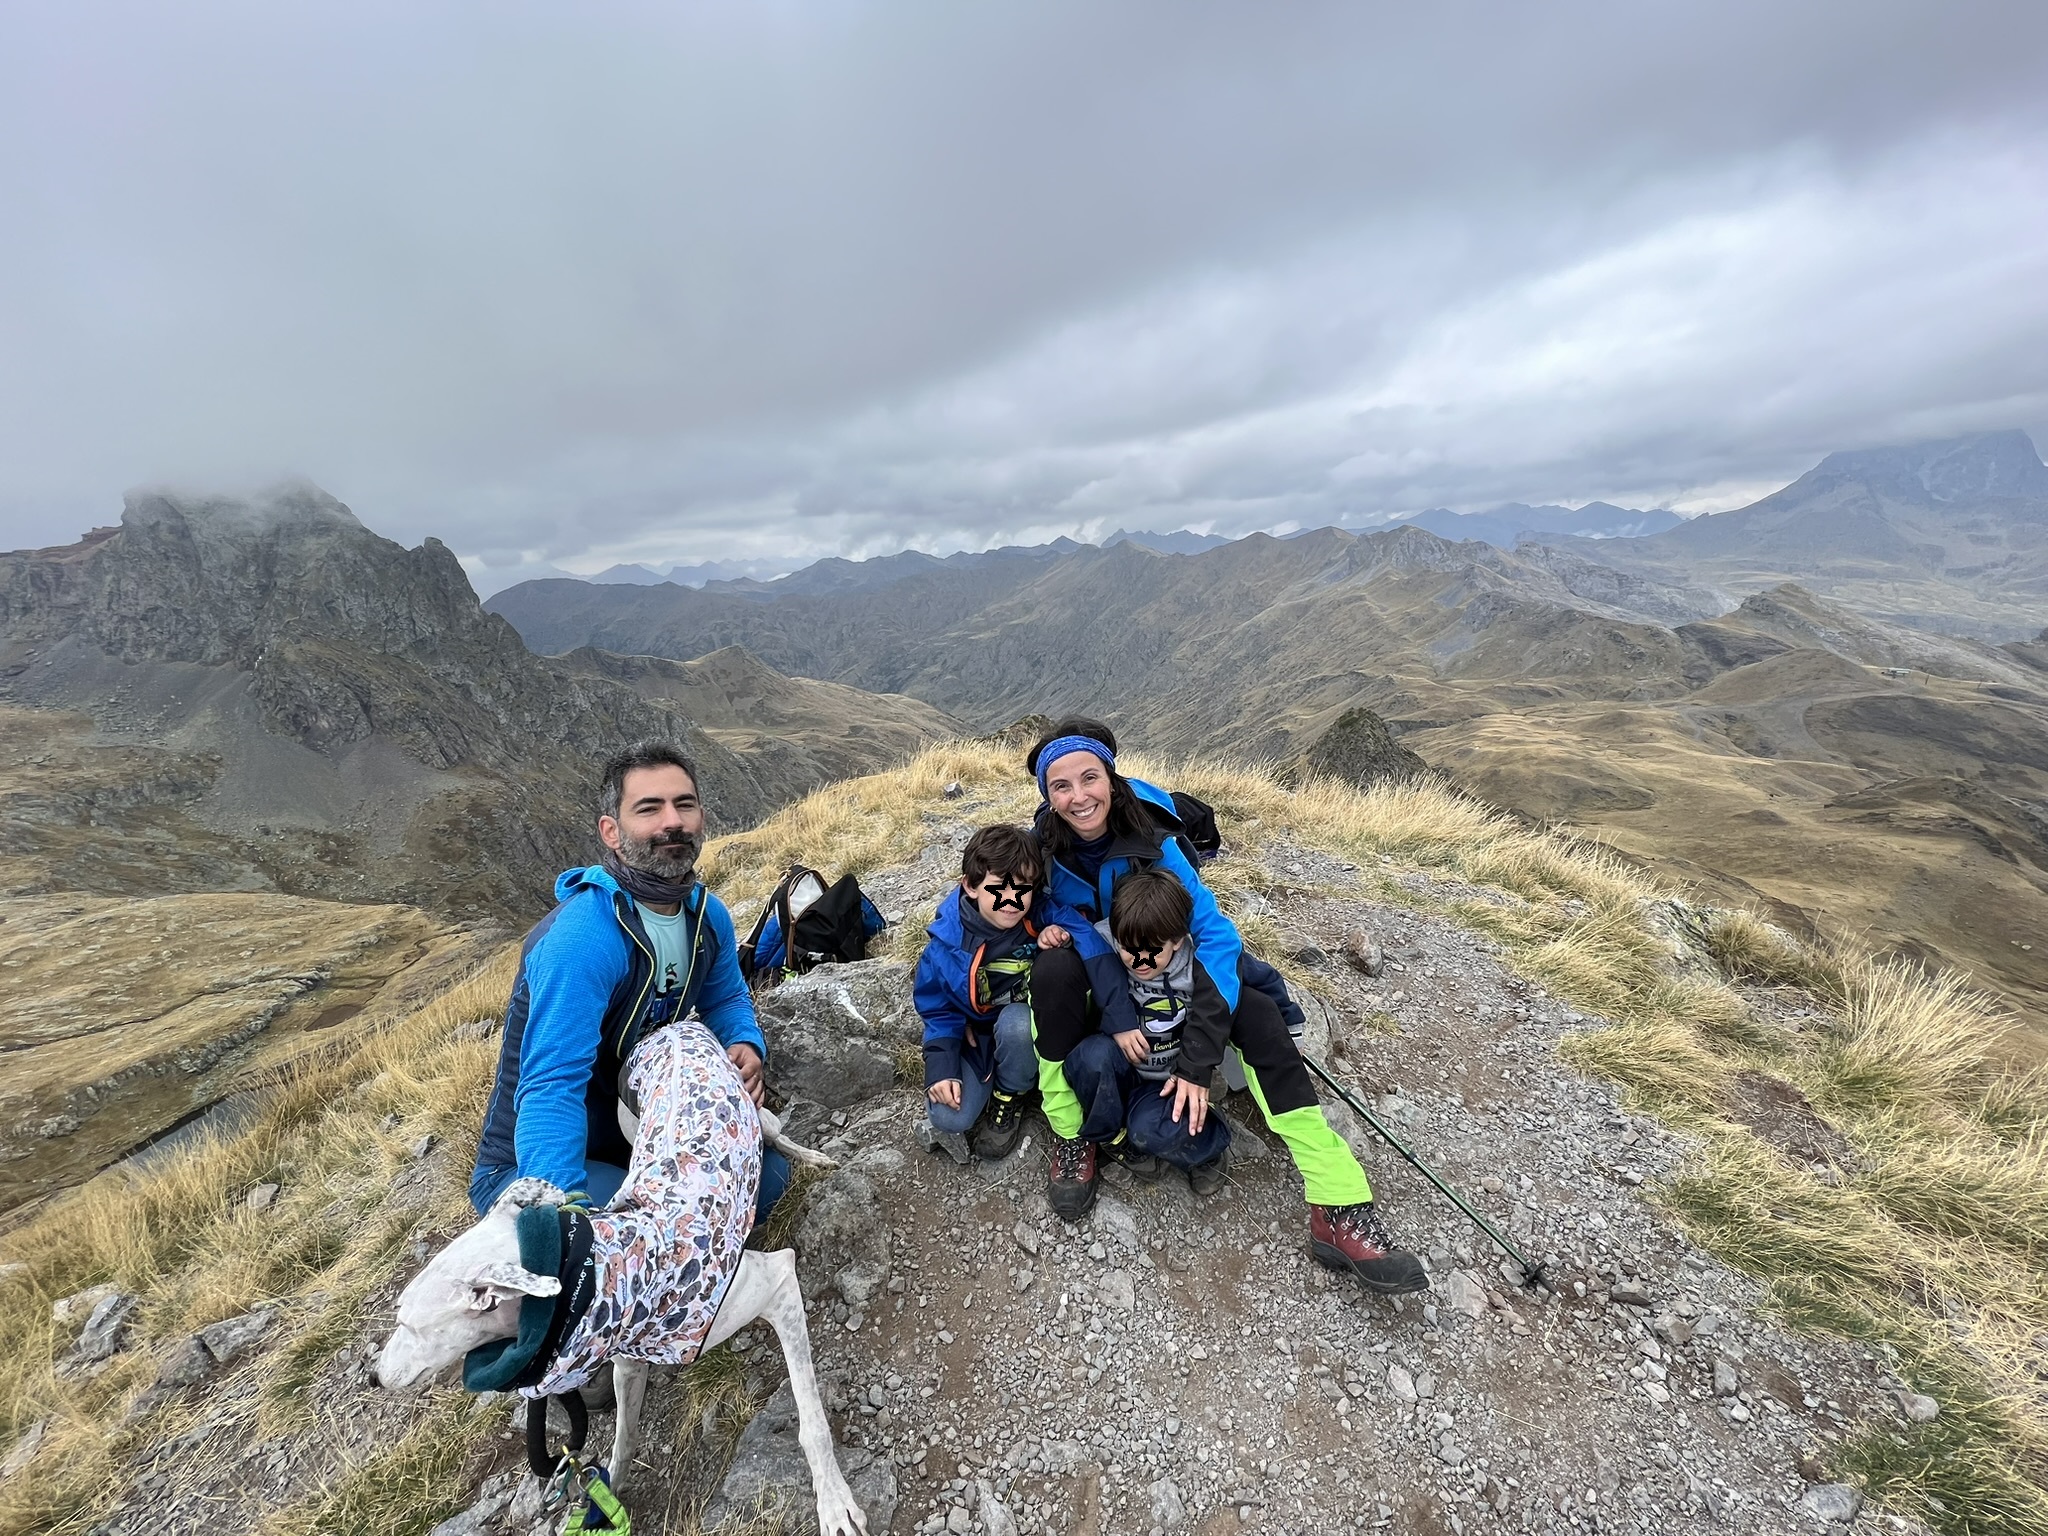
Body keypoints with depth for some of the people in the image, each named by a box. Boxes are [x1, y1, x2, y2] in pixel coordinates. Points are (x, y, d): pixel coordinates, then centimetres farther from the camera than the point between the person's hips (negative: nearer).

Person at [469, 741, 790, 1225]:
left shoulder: (709, 916, -6)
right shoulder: (581, 937, -31)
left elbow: (726, 999, 11)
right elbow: (552, 1087, -36)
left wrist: (745, 1045, -11)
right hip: (531, 1165, -6)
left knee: (768, 1171, -8)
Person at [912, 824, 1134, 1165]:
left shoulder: (1045, 918, -24)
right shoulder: (947, 942, -19)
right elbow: (939, 1011, -7)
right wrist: (941, 1068, -16)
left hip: (1030, 1030, 0)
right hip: (974, 1037, 1)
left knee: (1015, 1020, -35)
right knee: (948, 1118, -20)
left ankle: (1010, 1098, -4)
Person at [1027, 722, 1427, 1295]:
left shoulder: (1151, 839, -23)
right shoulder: (1044, 850, -20)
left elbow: (1214, 931, -25)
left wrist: (1197, 1060, -31)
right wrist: (1112, 1023, -27)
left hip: (1168, 976, 1)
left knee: (1255, 1011, -24)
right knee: (1049, 970, -35)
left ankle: (1338, 1210, -21)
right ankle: (1070, 1135, -19)